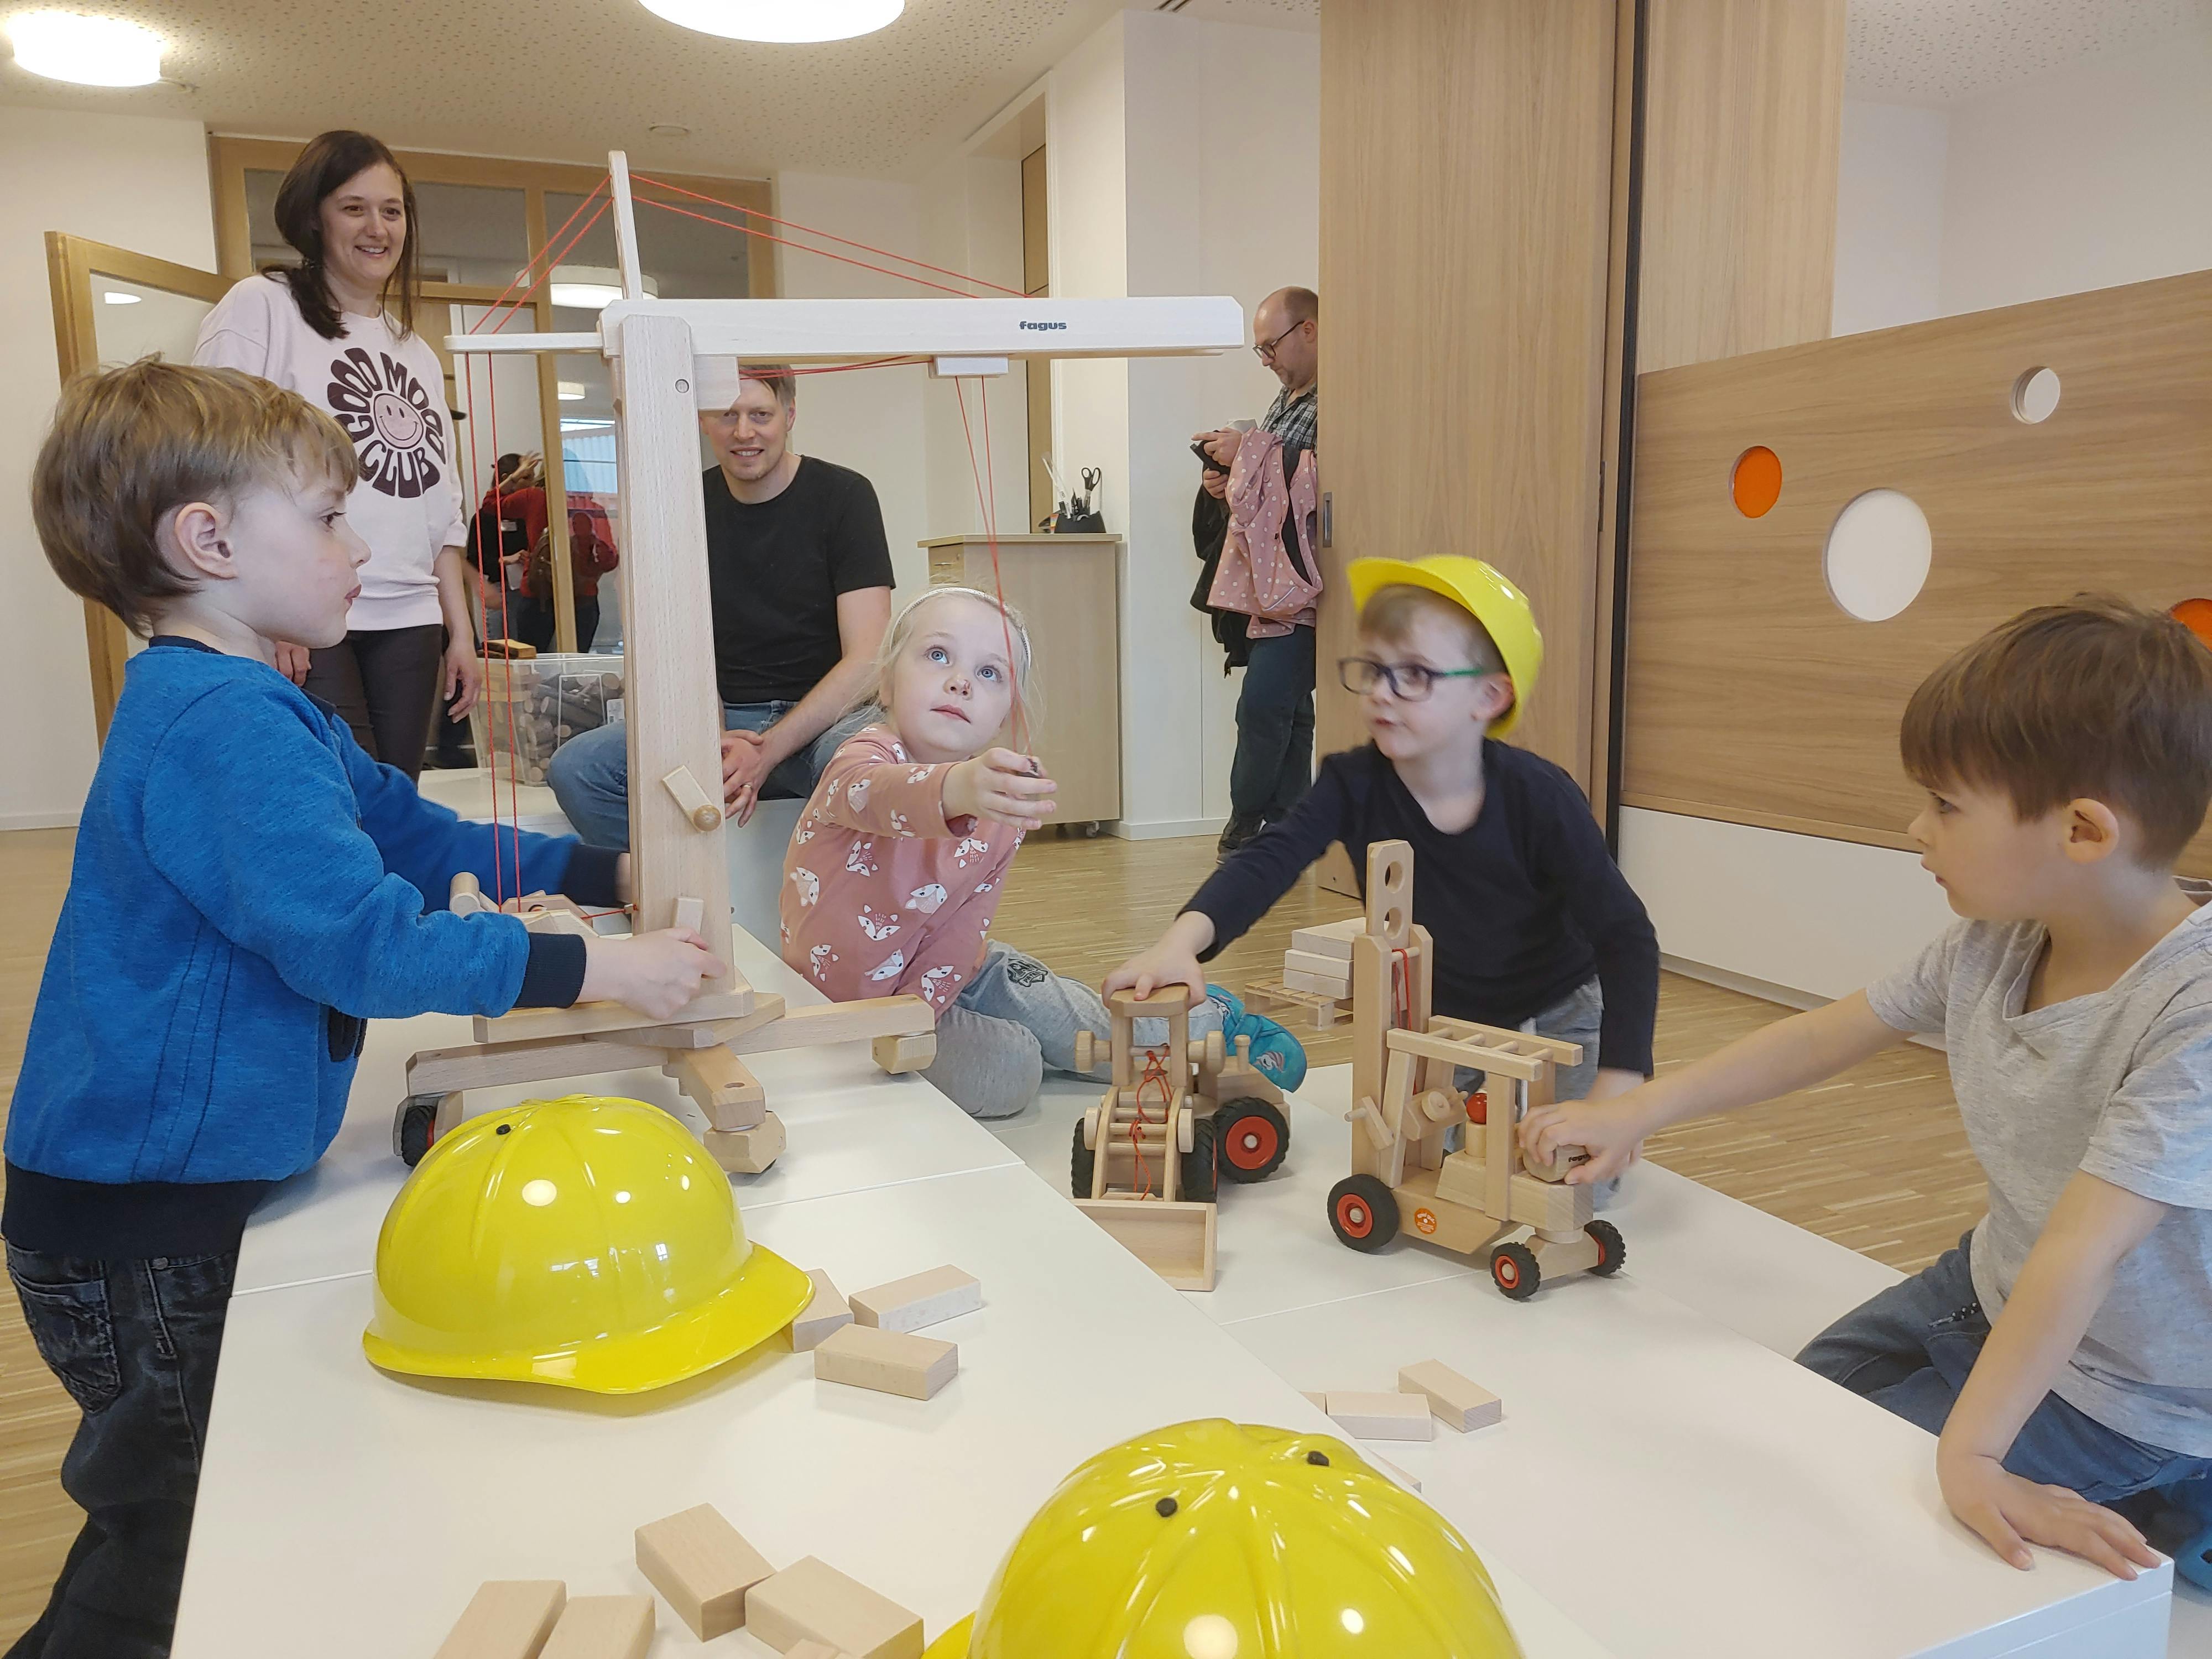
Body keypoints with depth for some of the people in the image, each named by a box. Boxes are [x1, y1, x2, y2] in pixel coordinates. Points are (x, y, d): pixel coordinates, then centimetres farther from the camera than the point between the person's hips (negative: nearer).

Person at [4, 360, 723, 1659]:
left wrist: (608, 873, 6)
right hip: (138, 1224, -10)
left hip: (191, 1188, 10)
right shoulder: (224, 727, -25)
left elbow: (416, 836, 15)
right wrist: (595, 970, -28)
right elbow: (362, 939, -33)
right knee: (166, 1554, 9)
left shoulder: (261, 709, 11)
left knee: (195, 1526, 24)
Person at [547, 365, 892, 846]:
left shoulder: (842, 495, -3)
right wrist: (712, 743, -18)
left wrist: (768, 752, -22)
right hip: (723, 721, 4)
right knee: (575, 768, -19)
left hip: (824, 716, -4)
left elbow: (867, 660, -11)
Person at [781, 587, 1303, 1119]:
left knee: (1073, 1016, -1)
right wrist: (953, 792, -76)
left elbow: (965, 924, -11)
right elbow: (868, 790, -54)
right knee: (1005, 1068, -20)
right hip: (850, 991, -4)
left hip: (948, 972, 5)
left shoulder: (1001, 800, -11)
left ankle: (1202, 1024, 21)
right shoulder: (868, 756, -27)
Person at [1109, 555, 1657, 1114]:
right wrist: (1183, 939, -55)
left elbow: (1626, 936, -23)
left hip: (1551, 1024, -2)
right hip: (1429, 1026, 2)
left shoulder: (1539, 798, -26)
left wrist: (1613, 1098, -32)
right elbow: (1268, 860, -34)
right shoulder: (1355, 784, -19)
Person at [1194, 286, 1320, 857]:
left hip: (1303, 579, -10)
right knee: (1288, 707, 11)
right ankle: (1282, 831, 15)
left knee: (1264, 702, -11)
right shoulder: (1288, 399, 22)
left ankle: (1246, 825, 4)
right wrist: (1227, 482, 9)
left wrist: (1252, 452, -20)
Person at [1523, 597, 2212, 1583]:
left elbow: (2080, 1253, -38)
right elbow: (1824, 1037, -2)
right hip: (1993, 1291, 7)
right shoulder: (1993, 944, -12)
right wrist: (1634, 1114, -3)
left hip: (2129, 1403, -7)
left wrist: (1970, 1453, -39)